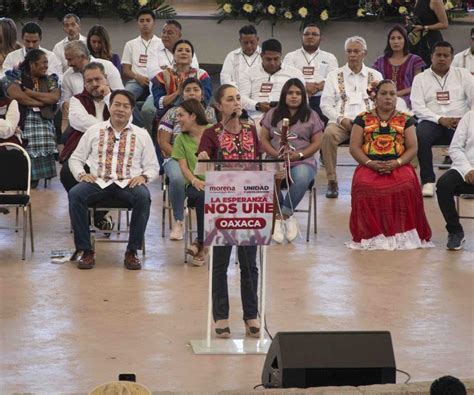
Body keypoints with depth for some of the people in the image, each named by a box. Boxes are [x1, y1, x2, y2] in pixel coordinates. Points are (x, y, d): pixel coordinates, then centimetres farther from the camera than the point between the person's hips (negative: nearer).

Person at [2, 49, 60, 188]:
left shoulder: (50, 80, 17)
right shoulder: (15, 76, 5)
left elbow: (55, 97, -1)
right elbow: (17, 95, -12)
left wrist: (31, 93, -5)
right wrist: (42, 101, -6)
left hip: (44, 123, 3)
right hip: (21, 122, -3)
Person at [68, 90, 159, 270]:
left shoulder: (141, 135, 15)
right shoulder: (94, 131, 16)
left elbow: (153, 166, 15)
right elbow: (75, 158, 18)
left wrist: (143, 176, -7)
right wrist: (81, 174, -3)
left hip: (129, 183, -1)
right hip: (98, 181, 1)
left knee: (143, 197, -35)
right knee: (75, 194, -31)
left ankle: (132, 251, -23)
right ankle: (86, 251, -23)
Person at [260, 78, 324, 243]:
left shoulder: (311, 116, 13)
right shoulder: (273, 114, 17)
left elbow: (317, 142, 7)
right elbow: (263, 139, 11)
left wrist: (299, 154, -9)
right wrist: (276, 154, -8)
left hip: (302, 161, -1)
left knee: (302, 178, -39)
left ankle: (283, 215, -19)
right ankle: (286, 217, -18)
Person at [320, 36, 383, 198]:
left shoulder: (375, 76, 17)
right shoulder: (334, 75, 14)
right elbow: (325, 104, 8)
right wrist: (341, 119, -9)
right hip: (341, 121, 0)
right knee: (328, 134, -34)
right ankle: (332, 181, -23)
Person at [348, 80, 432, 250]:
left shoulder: (406, 120, 14)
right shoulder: (363, 119, 13)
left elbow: (412, 148, 6)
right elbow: (354, 147, 6)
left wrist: (396, 163, -12)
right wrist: (371, 163, -11)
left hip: (399, 166, 0)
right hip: (369, 167, 0)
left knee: (407, 186, -35)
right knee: (364, 186, -35)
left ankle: (401, 234, -26)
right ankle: (371, 234, -26)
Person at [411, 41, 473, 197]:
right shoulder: (420, 78, 11)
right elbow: (418, 107, -1)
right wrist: (440, 119, -14)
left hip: (459, 123, 1)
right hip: (432, 122, 0)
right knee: (421, 135, -35)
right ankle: (428, 181, -24)